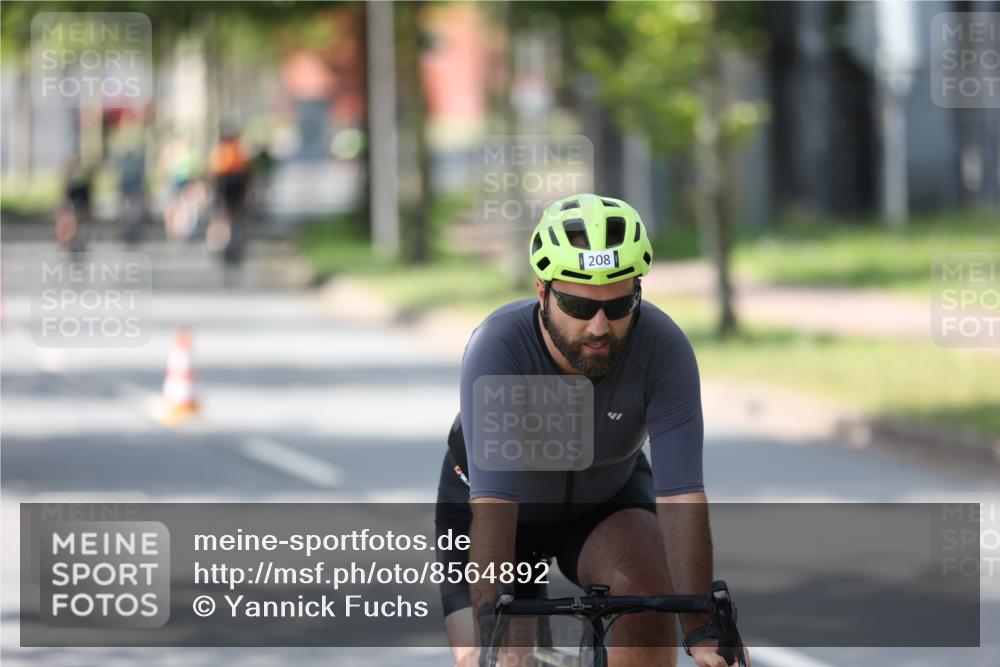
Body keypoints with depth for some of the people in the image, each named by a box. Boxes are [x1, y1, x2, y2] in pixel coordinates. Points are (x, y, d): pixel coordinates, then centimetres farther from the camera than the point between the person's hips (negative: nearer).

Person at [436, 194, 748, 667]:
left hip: (607, 499, 1)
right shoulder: (497, 348, -35)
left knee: (648, 582, -30)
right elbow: (492, 507, -41)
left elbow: (681, 497, -34)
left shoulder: (663, 347, -30)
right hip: (489, 505, -1)